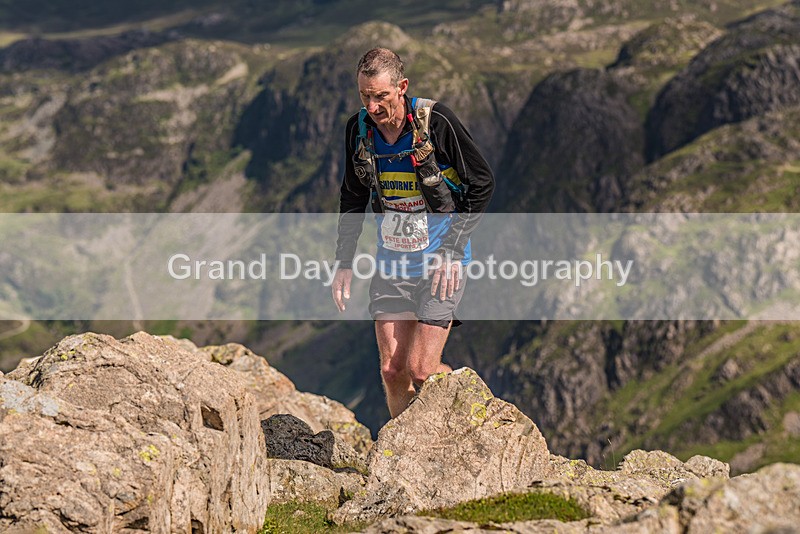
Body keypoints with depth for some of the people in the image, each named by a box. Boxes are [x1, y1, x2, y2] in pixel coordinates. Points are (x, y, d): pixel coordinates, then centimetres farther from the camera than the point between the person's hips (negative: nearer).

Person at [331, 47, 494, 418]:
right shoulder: (359, 130, -2)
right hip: (391, 263, 5)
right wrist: (344, 263, 8)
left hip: (439, 261, -5)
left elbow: (482, 183, -9)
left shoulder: (435, 122, -17)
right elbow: (353, 199, 13)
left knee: (421, 372, -10)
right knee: (392, 371, 3)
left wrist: (452, 250, -12)